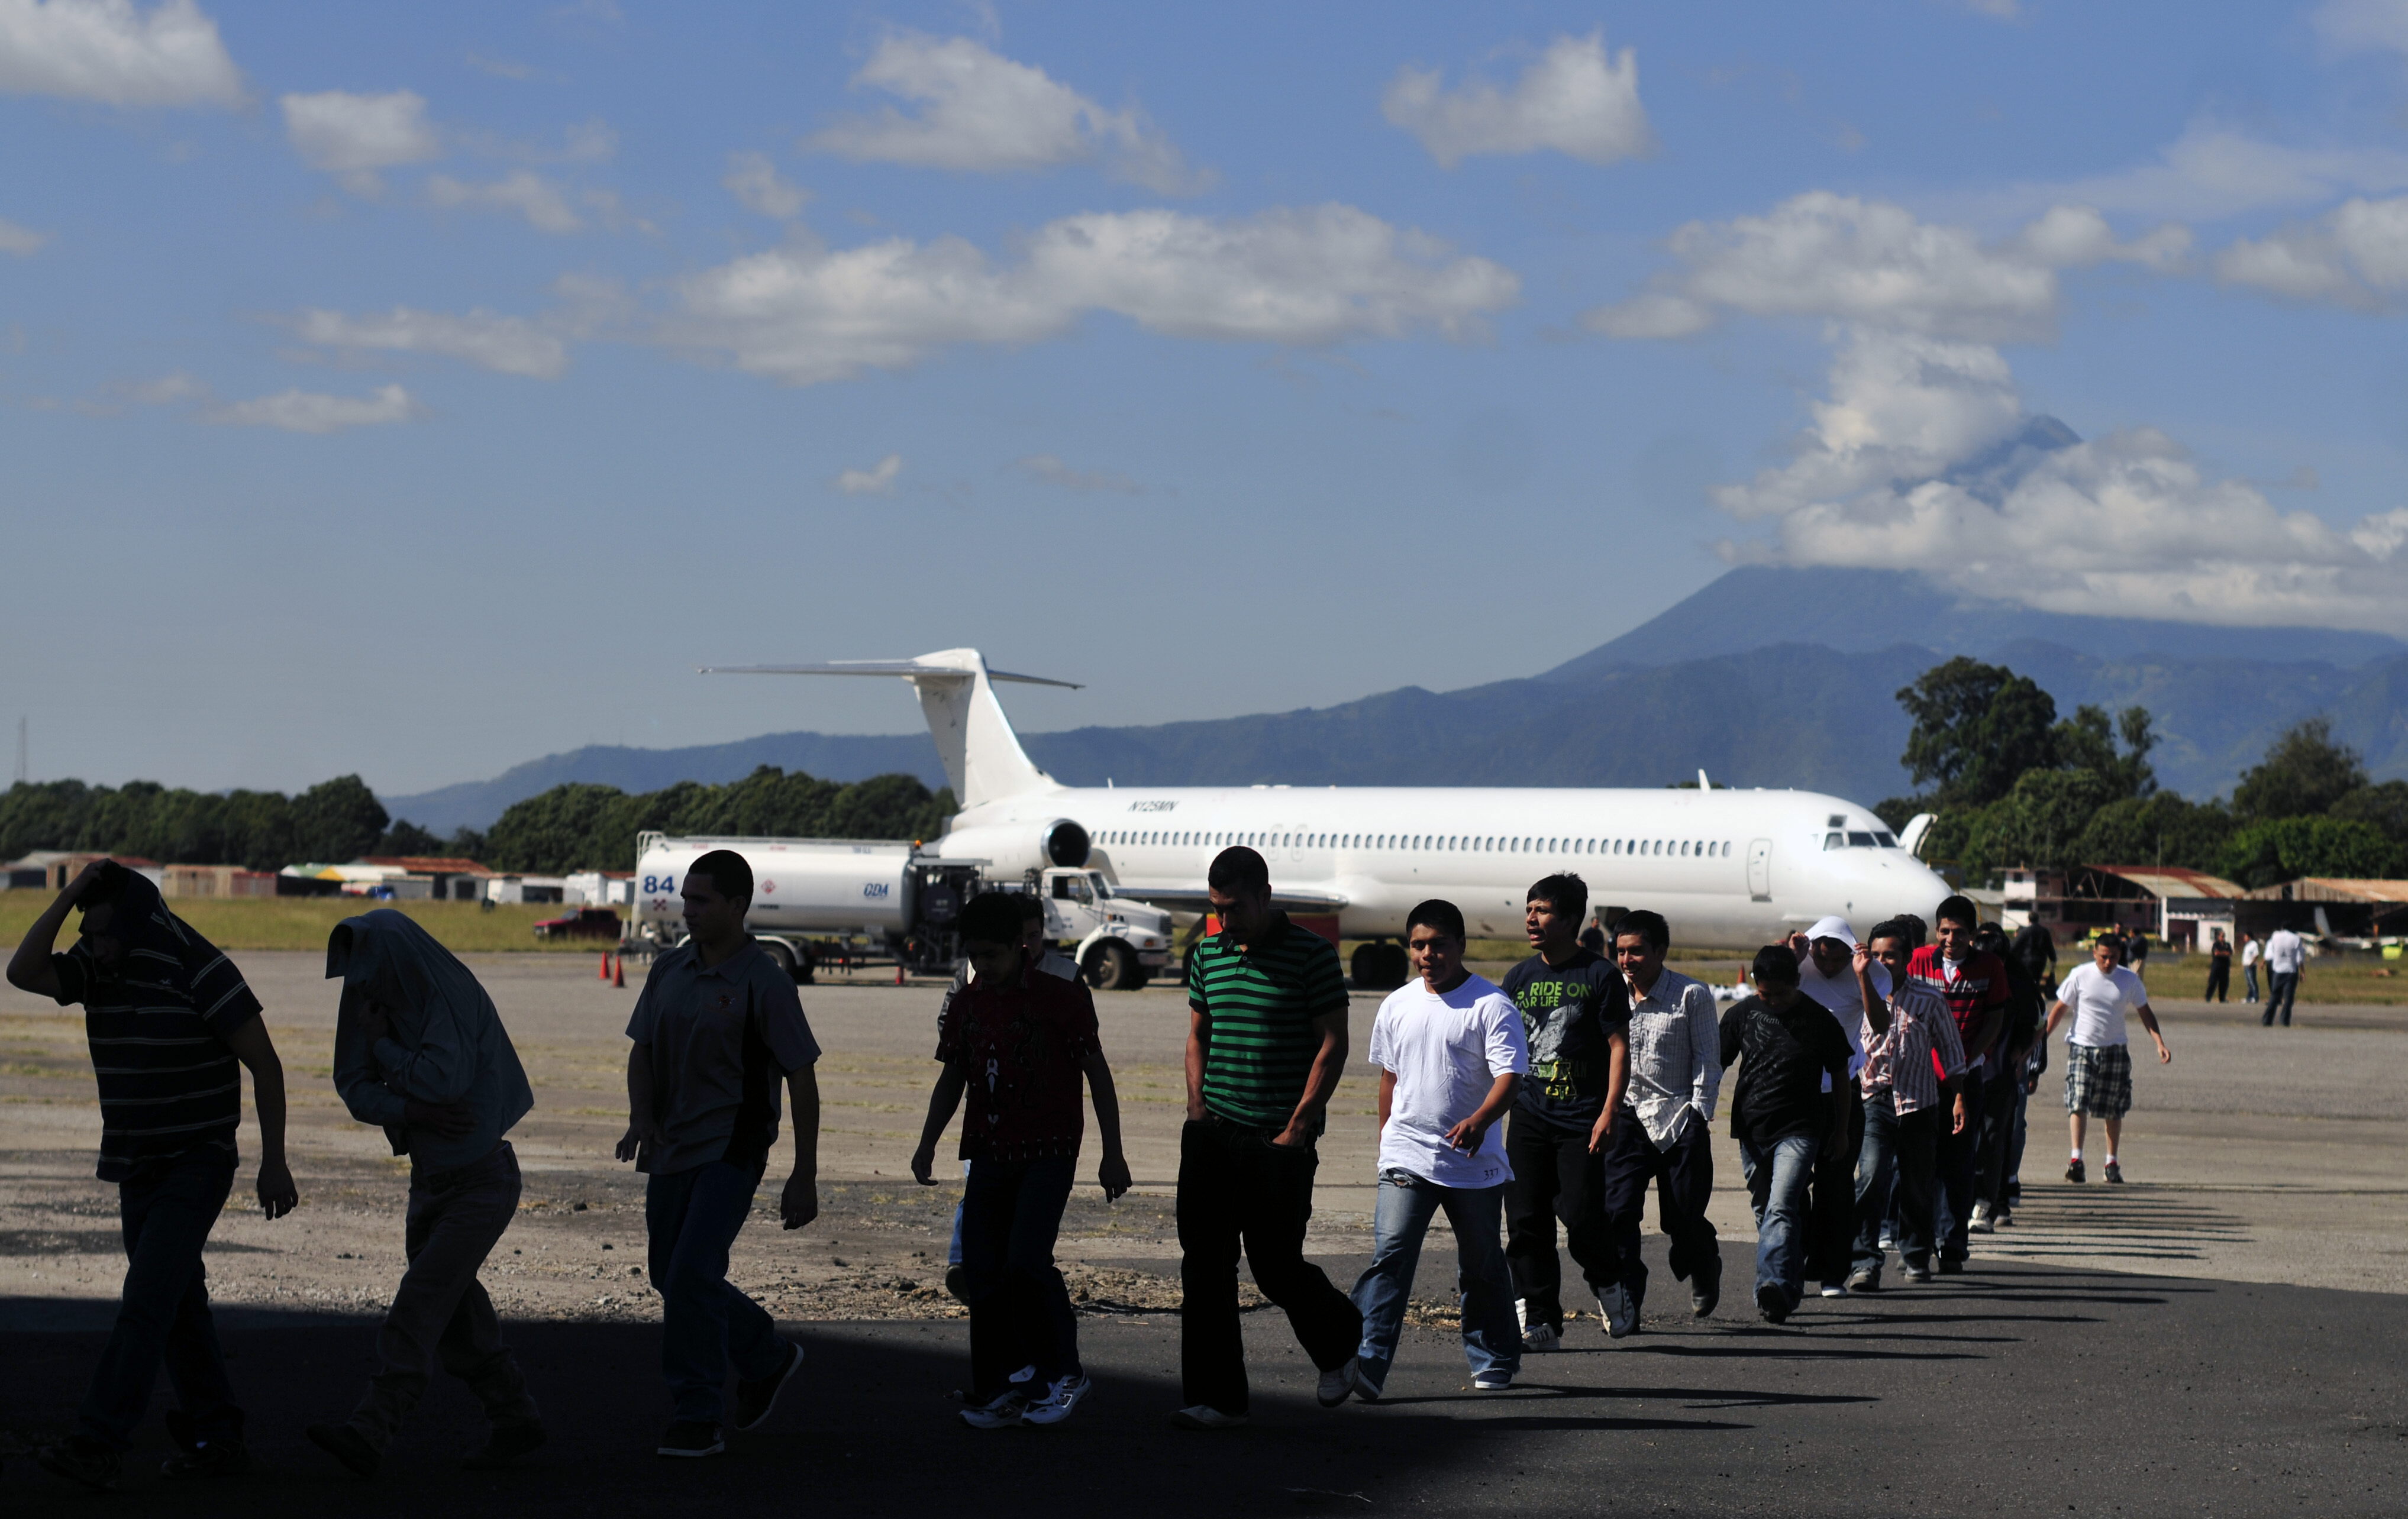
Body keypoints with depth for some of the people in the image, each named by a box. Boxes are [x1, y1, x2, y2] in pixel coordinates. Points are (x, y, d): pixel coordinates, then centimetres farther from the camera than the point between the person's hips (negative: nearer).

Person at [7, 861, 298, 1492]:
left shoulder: (200, 972, -17)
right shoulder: (97, 968, 2)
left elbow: (265, 1066, -12)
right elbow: (23, 973, -13)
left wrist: (274, 1165, -11)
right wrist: (70, 894, -17)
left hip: (197, 1170, -7)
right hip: (137, 1171, 7)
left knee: (145, 1303, -16)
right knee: (178, 1309, 11)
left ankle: (96, 1447, -23)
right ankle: (216, 1440, 20)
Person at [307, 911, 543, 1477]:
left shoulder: (452, 1000, -19)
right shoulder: (381, 1003, 3)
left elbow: (439, 1079, -31)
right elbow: (356, 1089, -1)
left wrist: (382, 1043, -15)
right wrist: (412, 1112, -19)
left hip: (481, 1181, -8)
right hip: (432, 1184, 8)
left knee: (419, 1306, -14)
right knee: (456, 1315, 12)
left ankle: (369, 1434, -20)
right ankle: (514, 1419, 24)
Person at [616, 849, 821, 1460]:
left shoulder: (763, 984, -10)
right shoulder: (669, 971, 7)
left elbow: (802, 1080, -7)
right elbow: (642, 1052, 13)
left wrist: (805, 1176, -9)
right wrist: (640, 1118, -8)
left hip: (730, 1150, -7)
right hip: (670, 1151, 7)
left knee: (692, 1274, -17)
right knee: (671, 1276, 13)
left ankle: (699, 1418, -8)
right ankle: (767, 1357, 35)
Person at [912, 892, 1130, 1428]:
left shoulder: (1062, 997, -6)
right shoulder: (966, 1005, 9)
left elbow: (1097, 1073, -1)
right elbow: (953, 1078, 18)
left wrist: (1112, 1153, -2)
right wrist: (928, 1142, 5)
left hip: (1049, 1151, -5)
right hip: (990, 1154, 5)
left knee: (1026, 1262, -17)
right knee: (983, 1272, 1)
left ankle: (1062, 1373, 0)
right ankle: (999, 1390, 10)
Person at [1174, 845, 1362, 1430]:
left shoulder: (1311, 955, -6)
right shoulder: (1207, 955, 11)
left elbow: (1333, 1045, -7)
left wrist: (1297, 1129, -11)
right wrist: (1198, 1111, 6)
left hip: (1280, 1142, -5)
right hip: (1213, 1138, 5)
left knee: (1277, 1267, -2)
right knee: (1204, 1267, 0)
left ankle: (1339, 1341, 28)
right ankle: (1216, 1398, 5)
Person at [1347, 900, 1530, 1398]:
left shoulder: (1491, 1005, -8)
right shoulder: (1397, 1006, 9)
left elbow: (1510, 1075, -17)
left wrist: (1480, 1120, -34)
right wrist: (1386, 1134, 24)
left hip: (1474, 1161, -3)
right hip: (1407, 1157, 3)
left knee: (1482, 1266, 11)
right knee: (1390, 1254, -14)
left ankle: (1494, 1362, 28)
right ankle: (1367, 1363, -23)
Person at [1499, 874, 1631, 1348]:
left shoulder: (1599, 975, -3)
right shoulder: (1519, 978, 12)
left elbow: (1619, 1047, -5)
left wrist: (1609, 1113, -14)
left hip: (1581, 1120, -5)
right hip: (1528, 1117, 5)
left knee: (1581, 1218, -10)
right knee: (1526, 1224, -1)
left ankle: (1609, 1285, 19)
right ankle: (1540, 1322, 5)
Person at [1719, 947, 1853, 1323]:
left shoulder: (1819, 1021, -3)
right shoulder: (1742, 1014, 2)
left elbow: (1839, 1076, 8)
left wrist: (1841, 1131, 11)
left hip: (1799, 1129, -4)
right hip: (1751, 1128, 4)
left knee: (1781, 1207, -20)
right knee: (1764, 1211, 10)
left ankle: (1774, 1286, -33)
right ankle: (1792, 1287, 24)